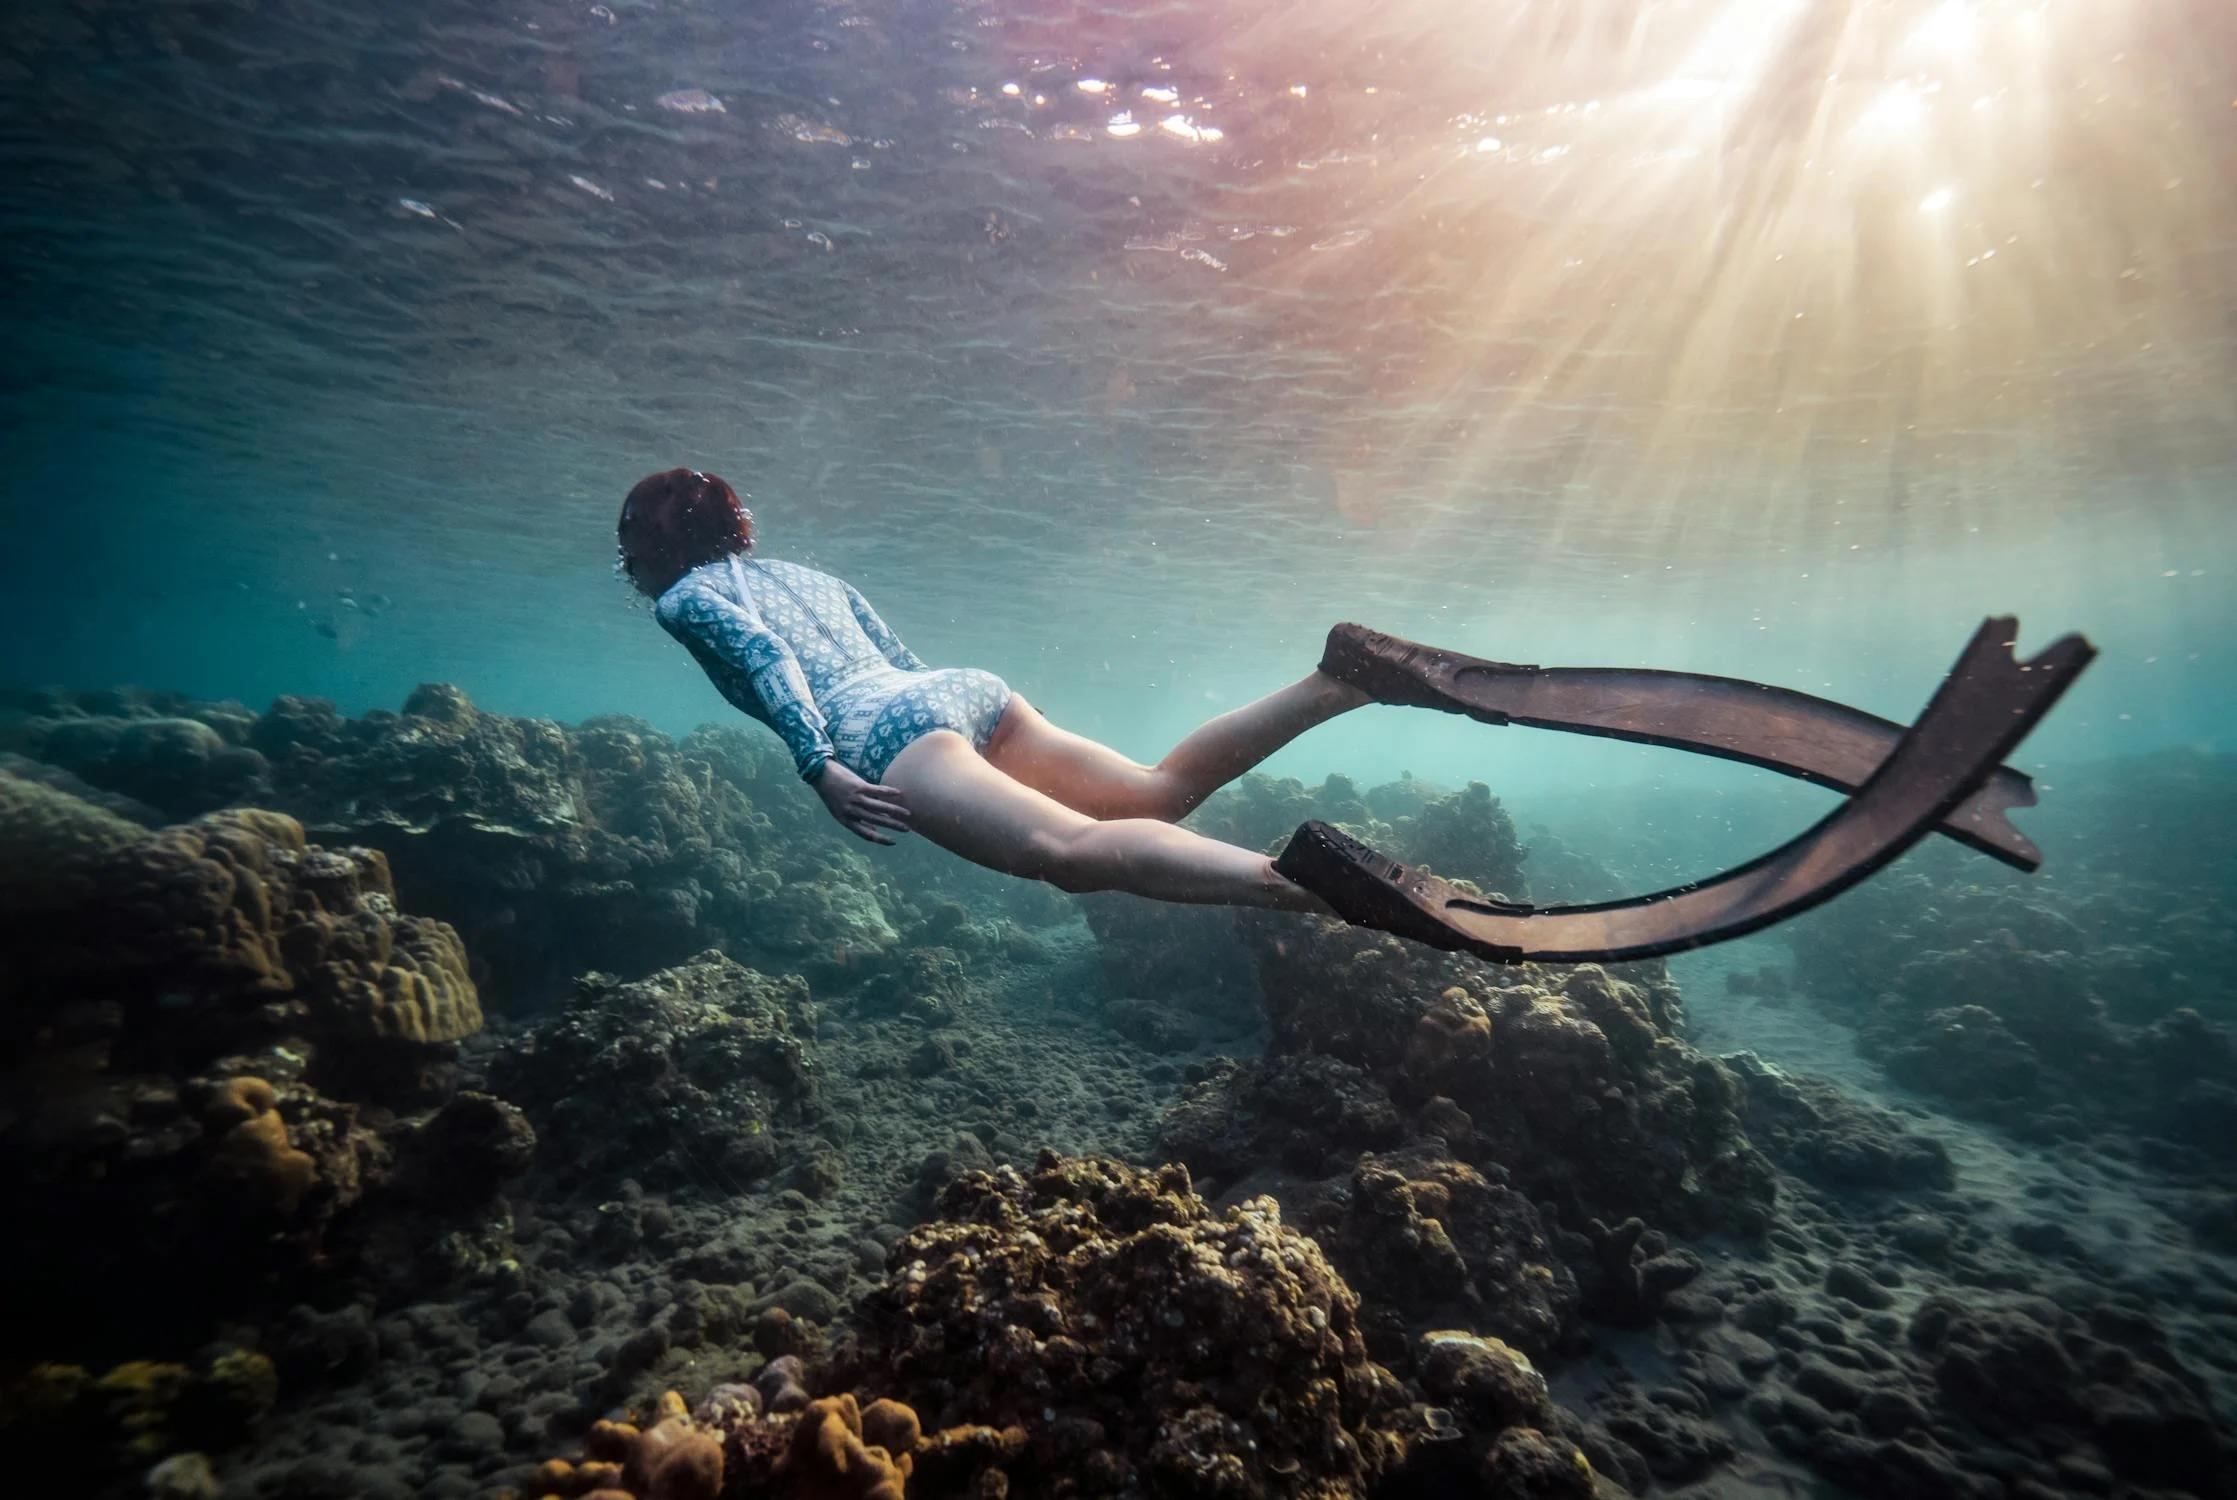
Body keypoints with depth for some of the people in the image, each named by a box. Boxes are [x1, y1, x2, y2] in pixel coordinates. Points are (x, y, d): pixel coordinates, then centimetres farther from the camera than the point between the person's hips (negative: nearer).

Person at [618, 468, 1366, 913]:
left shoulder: (685, 596, 16)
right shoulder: (810, 574, 36)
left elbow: (764, 655, -6)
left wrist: (821, 768, -15)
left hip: (888, 727, -7)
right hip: (965, 686, 7)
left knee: (1075, 850, -27)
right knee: (1161, 788, -4)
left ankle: (1294, 880, -49)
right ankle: (1340, 680, -19)